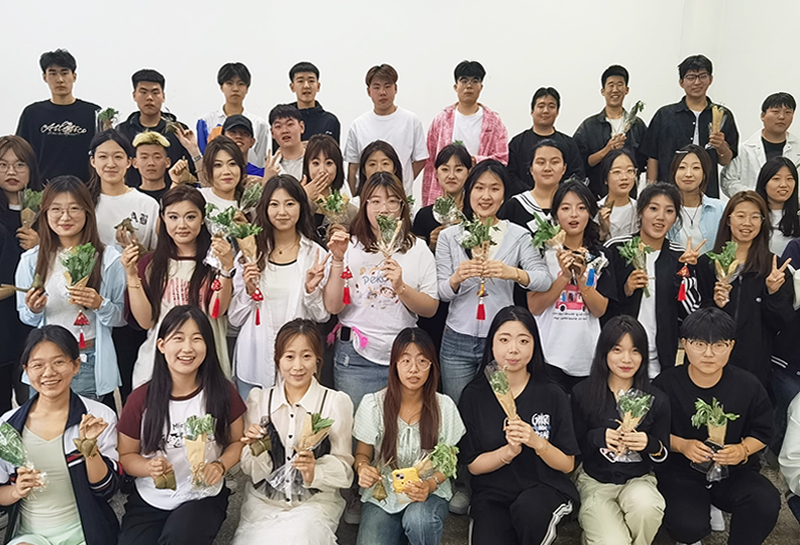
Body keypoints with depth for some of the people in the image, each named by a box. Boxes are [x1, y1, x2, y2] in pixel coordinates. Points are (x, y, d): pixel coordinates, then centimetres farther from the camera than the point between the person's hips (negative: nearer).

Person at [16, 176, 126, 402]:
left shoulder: (108, 258, -3)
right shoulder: (31, 260, 4)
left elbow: (122, 317, 0)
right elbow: (25, 317, 12)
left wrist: (100, 305, -18)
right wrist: (34, 310, -9)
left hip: (92, 365, -2)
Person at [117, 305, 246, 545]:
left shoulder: (222, 393, -6)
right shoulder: (141, 399, -6)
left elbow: (237, 441, 6)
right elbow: (125, 455, 4)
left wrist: (220, 466, -13)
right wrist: (149, 467, -17)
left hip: (203, 498, -1)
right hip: (148, 501, 1)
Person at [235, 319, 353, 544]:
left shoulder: (337, 402, -3)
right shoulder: (258, 399, 6)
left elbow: (344, 468, -4)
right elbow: (250, 470, 6)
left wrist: (314, 473, -23)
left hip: (316, 502, -2)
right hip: (263, 501, 2)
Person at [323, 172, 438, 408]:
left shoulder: (418, 249, 4)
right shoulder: (349, 247, 1)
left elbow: (431, 309, 0)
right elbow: (333, 307, -6)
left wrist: (401, 288, -16)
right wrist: (338, 261, -15)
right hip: (355, 357, -1)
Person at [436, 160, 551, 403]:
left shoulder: (518, 236, 2)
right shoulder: (449, 236, 5)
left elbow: (545, 279, -9)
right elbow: (441, 293, 1)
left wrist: (513, 273, -28)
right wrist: (457, 278, -21)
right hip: (457, 341, 1)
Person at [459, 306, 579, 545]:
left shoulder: (552, 395, -3)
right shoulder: (474, 395, -2)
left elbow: (567, 464, -1)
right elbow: (473, 465, -2)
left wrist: (537, 443, -20)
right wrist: (508, 452, -20)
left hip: (545, 489, 0)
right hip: (493, 494, 1)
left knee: (528, 508, -33)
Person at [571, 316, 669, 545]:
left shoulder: (657, 399, -1)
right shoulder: (582, 394, -6)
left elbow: (663, 456, 3)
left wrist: (650, 444, -20)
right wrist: (599, 437, -22)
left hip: (638, 480, 2)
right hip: (595, 480, -1)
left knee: (647, 506, -34)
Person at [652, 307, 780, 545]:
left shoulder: (748, 386, -4)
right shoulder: (666, 384, -10)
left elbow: (761, 432, 5)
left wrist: (744, 450, -16)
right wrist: (681, 445, -20)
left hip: (733, 470, 2)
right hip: (681, 471, -2)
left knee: (767, 504, -28)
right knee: (687, 526, -27)